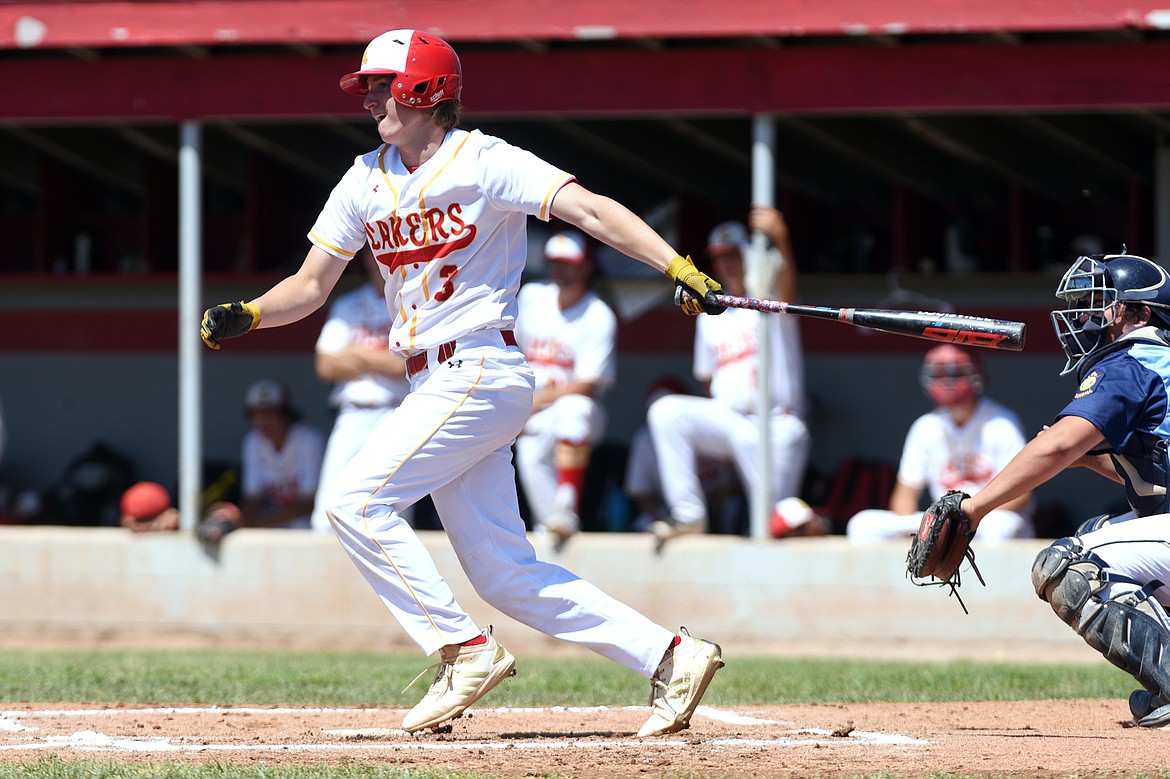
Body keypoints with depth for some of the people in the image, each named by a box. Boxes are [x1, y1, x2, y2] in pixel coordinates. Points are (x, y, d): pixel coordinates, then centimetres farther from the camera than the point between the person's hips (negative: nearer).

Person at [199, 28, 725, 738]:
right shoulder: (367, 182, 13)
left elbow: (589, 210, -18)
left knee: (358, 502, -16)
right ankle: (671, 656, 9)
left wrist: (680, 268, -29)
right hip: (437, 384, 8)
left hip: (480, 372, -8)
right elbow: (311, 286, 16)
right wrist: (246, 316, -4)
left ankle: (466, 651, -8)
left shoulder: (484, 163, -8)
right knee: (504, 575, 5)